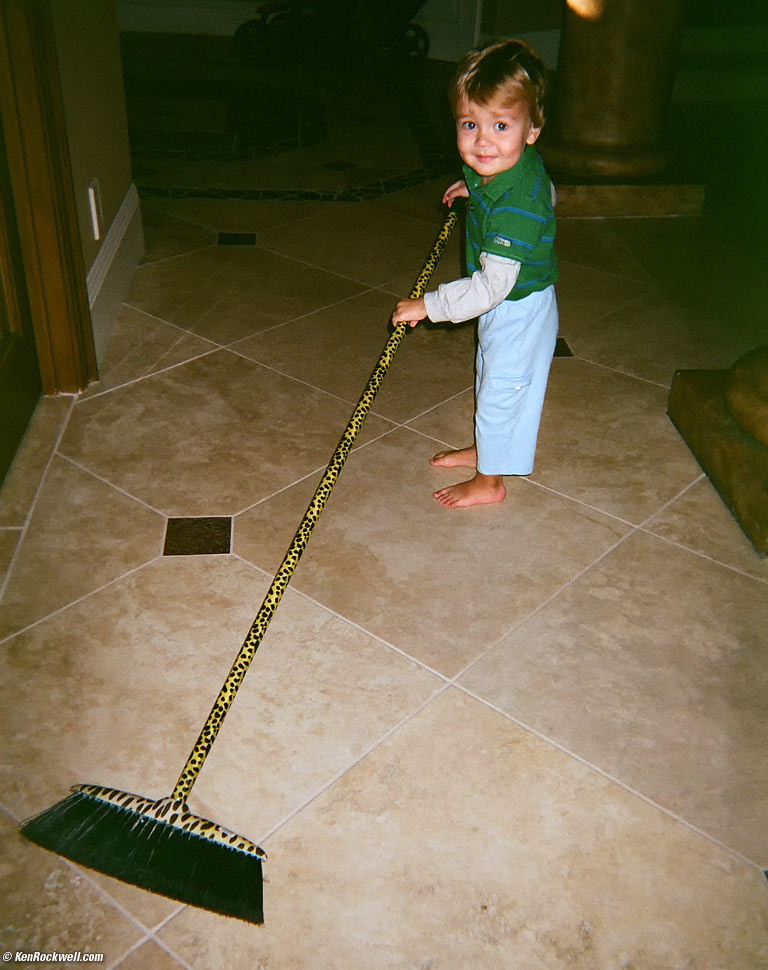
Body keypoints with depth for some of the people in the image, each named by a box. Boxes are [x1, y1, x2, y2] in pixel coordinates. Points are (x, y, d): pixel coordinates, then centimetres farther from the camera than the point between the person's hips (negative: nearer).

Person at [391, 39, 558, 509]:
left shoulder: (516, 205, -37)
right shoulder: (508, 167, -10)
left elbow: (493, 285, -38)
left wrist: (429, 305, -31)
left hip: (520, 309, -9)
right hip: (504, 306, 9)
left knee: (502, 388, 8)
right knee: (491, 378, 26)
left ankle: (489, 481, 29)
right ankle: (485, 448, 49)